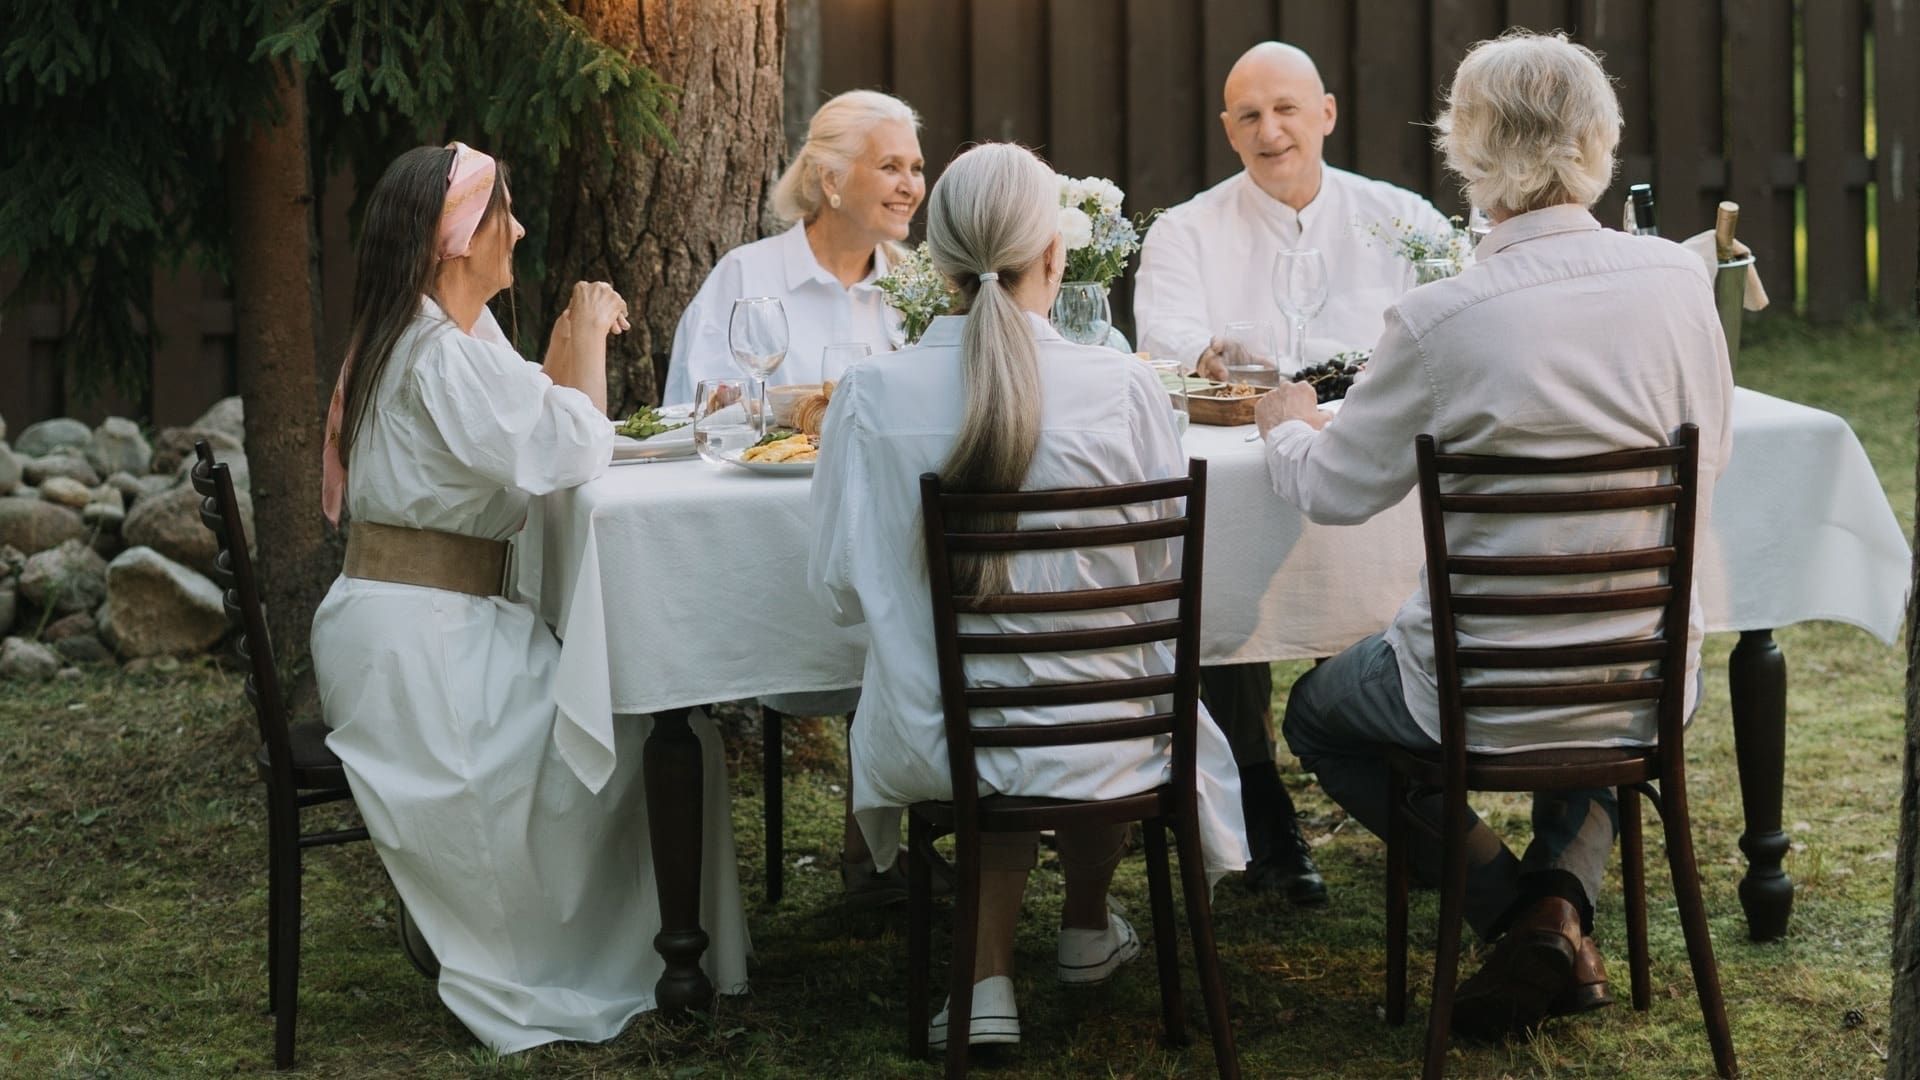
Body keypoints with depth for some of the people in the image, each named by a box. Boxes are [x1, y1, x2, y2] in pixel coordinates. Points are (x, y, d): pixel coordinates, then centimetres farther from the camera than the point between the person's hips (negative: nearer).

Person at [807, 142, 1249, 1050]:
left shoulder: (871, 394, -11)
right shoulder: (1121, 389, -13)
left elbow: (838, 591, -2)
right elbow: (1171, 579, -1)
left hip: (930, 750, 0)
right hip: (1097, 748, 0)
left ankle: (988, 981, 23)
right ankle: (1085, 932, 54)